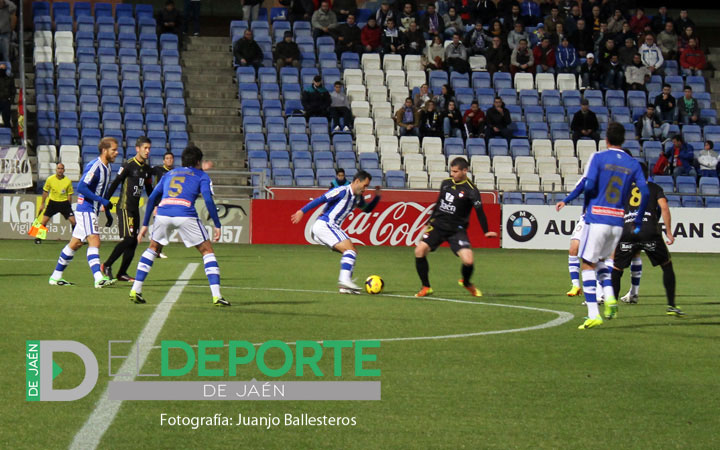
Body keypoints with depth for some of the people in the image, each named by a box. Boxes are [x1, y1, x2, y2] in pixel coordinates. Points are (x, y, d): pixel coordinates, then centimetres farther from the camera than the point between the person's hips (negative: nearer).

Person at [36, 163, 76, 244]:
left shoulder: (68, 181, -8)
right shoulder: (50, 179, -7)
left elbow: (69, 195, 3)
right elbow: (45, 191, 6)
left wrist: (69, 206, 5)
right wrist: (42, 204, 9)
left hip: (64, 202, -1)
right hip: (53, 202, 1)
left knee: (73, 220, -10)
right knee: (44, 220, -7)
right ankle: (39, 238, 7)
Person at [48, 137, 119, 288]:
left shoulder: (106, 167, 13)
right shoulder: (94, 166, -17)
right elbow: (81, 187, -24)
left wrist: (108, 212, 24)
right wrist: (102, 201, -25)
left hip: (91, 211, 10)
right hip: (86, 209, -10)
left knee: (75, 244, 13)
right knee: (94, 241, -19)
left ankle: (56, 277, 20)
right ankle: (99, 278, -28)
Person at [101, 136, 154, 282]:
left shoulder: (147, 169, 13)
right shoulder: (128, 165, -9)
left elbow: (149, 189, 25)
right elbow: (115, 184, -10)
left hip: (135, 209, 8)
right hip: (124, 208, -8)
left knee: (133, 242, 3)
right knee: (128, 239, -16)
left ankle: (122, 273, 8)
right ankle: (107, 266, -4)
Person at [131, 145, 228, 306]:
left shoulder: (169, 174, 29)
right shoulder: (201, 176, 17)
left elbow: (152, 199, 25)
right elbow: (208, 200, 2)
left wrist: (145, 225, 28)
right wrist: (217, 226, 3)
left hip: (163, 214, 3)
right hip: (186, 216, -3)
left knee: (153, 248, 26)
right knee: (207, 251, 10)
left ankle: (135, 290, 16)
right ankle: (216, 296, 0)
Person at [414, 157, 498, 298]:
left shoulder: (470, 190, -10)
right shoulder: (446, 183, 5)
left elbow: (479, 211, -11)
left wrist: (486, 232, -16)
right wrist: (429, 222, 20)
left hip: (457, 230, -4)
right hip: (438, 225, 4)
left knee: (468, 261, -19)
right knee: (420, 250, -16)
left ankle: (466, 283, 18)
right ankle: (426, 287, 0)